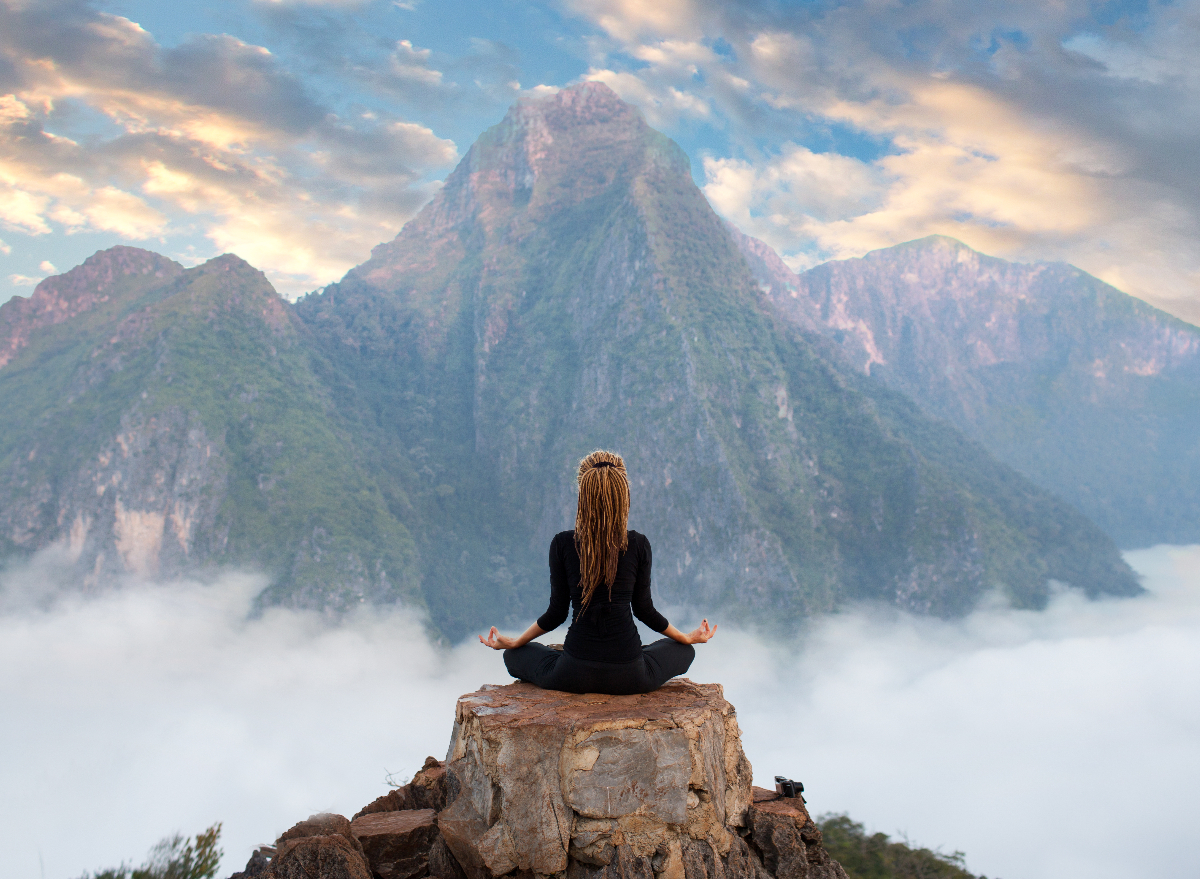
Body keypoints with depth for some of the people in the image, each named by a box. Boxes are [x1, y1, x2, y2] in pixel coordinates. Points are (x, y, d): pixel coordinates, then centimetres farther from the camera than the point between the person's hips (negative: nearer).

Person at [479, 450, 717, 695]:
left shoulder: (562, 544, -6)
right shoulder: (638, 545, -6)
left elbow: (556, 613, 1)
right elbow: (643, 609, 4)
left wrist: (513, 642, 19)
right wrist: (687, 637, 22)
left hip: (575, 676, 0)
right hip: (629, 678, 1)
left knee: (514, 656, 28)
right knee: (683, 650, 30)